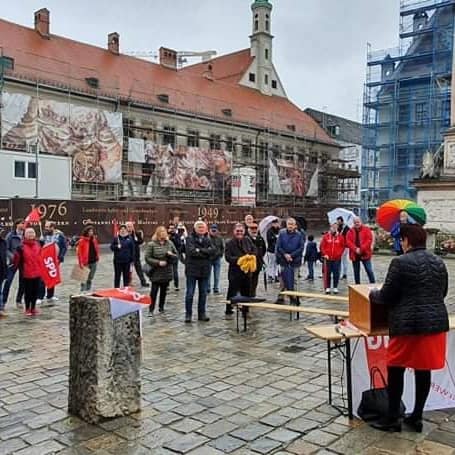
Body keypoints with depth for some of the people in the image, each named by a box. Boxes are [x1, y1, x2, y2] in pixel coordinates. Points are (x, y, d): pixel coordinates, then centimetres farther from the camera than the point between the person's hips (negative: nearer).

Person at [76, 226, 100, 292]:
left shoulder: (94, 239, 9)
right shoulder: (82, 240, -9)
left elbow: (97, 249, 17)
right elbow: (79, 252, -11)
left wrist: (97, 258, 9)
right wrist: (81, 263, -16)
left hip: (94, 262, 6)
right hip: (86, 262, -6)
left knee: (90, 278, 15)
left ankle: (88, 290, 27)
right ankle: (83, 291, 5)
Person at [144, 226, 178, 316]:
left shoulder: (170, 243, 4)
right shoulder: (151, 244, -6)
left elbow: (176, 256, 7)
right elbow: (147, 258, -8)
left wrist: (171, 254, -14)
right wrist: (158, 262, -18)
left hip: (167, 273, 4)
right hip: (156, 273, -3)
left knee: (164, 291, 13)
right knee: (154, 291, -2)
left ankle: (161, 307, 28)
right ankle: (151, 310, 7)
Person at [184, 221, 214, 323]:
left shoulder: (207, 240, 10)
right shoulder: (190, 238, -4)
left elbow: (212, 251, -7)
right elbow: (191, 251, -20)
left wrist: (200, 250, -16)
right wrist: (205, 253, -12)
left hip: (204, 270, 5)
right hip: (192, 269, -4)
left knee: (203, 293, 11)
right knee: (190, 293, 1)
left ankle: (202, 313, 21)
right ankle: (188, 314, 10)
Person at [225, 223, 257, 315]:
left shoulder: (248, 240, 6)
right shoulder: (229, 243, -8)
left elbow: (254, 250, 11)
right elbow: (228, 257, -15)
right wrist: (238, 259, -25)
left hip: (247, 271, 5)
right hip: (235, 271, -5)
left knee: (247, 292, 13)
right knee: (232, 292, 0)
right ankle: (228, 311, 10)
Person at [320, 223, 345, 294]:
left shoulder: (340, 237, 3)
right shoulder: (326, 236, 1)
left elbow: (342, 247, 6)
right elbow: (322, 246, 2)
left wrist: (339, 254, -6)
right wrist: (324, 254, -6)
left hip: (337, 259, 0)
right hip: (328, 258, 0)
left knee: (336, 274, 3)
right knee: (328, 273, 5)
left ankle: (335, 287, 15)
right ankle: (328, 288, 13)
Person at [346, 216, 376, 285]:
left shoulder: (366, 229, 0)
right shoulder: (351, 231, 6)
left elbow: (369, 240, -9)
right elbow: (348, 241, -3)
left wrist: (361, 249, -17)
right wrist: (355, 249, -17)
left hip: (365, 254, -3)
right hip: (354, 254, 3)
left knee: (369, 270, -1)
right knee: (356, 272, 10)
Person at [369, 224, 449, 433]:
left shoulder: (401, 262, -12)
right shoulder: (439, 262, 9)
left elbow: (386, 297, -9)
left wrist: (372, 294, 12)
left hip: (408, 325, -6)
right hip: (436, 323, 7)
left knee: (396, 370, 7)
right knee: (424, 370, 14)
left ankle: (392, 418, 15)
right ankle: (416, 417, 24)